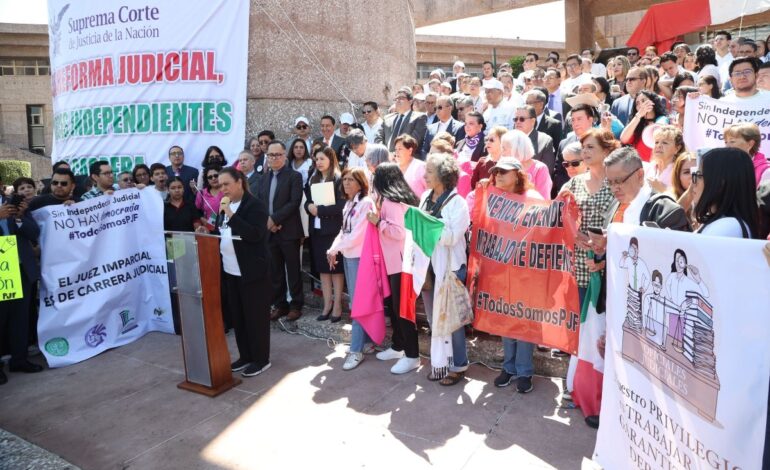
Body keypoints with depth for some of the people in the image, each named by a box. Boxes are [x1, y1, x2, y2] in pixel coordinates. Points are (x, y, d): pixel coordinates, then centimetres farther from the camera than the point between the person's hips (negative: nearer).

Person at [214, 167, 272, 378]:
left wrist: (231, 215, -25)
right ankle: (245, 355, 27)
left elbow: (255, 234, -23)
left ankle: (261, 359, 13)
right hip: (230, 271, 8)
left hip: (252, 271, -8)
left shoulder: (255, 205, -12)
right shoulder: (225, 206, 14)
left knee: (255, 316, 1)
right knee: (237, 316, 14)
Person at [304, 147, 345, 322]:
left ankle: (337, 306, 8)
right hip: (316, 230, 6)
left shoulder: (339, 180, -6)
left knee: (336, 267, 1)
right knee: (323, 268, 9)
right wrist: (309, 207, -9)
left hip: (334, 230, -6)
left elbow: (341, 206, -15)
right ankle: (327, 304, 16)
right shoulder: (312, 180, 13)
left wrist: (319, 210, -17)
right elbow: (307, 202, 13)